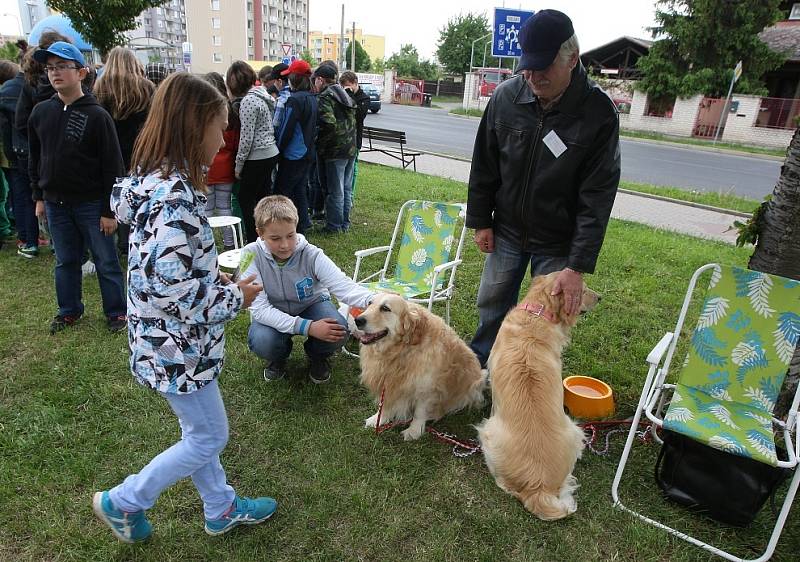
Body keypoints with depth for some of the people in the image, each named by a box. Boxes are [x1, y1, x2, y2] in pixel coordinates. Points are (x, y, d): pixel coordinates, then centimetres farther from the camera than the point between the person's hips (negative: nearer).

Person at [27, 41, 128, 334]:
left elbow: (112, 166, -11)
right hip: (55, 203, 5)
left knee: (106, 261, 5)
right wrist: (39, 196, 11)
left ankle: (115, 311, 19)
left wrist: (109, 210, -11)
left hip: (91, 203, -5)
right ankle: (69, 310, 30)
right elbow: (35, 158, 15)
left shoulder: (97, 115, -11)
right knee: (65, 261, 16)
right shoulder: (40, 112, 5)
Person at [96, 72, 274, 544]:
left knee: (199, 430, 23)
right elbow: (178, 292, -30)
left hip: (172, 339, 9)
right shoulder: (175, 198, -28)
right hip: (179, 347, -9)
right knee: (210, 438, 12)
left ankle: (222, 509, 43)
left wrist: (215, 279, 6)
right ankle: (123, 501, 31)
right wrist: (236, 298, -15)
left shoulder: (155, 181, 2)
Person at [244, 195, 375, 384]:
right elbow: (259, 307, -28)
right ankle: (279, 356, 8)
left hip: (311, 305, 0)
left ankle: (318, 356, 8)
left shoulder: (311, 255, -25)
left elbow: (344, 285, -35)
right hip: (273, 314, 0)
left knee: (338, 330, -30)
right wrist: (308, 327, -40)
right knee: (261, 341, -33)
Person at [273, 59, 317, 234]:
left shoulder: (295, 99, -17)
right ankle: (302, 226, 21)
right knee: (300, 189, 15)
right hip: (307, 152, 8)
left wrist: (278, 148, -5)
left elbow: (286, 128, -16)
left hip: (293, 154, -8)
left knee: (282, 190, 0)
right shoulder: (312, 98, 8)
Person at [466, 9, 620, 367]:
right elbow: (484, 165, 1)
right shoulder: (506, 96, -10)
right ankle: (478, 364, 40)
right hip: (507, 231, 3)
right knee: (491, 304, 16)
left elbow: (597, 197, -18)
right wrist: (480, 221, 3)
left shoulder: (598, 111, -18)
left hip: (558, 243, -2)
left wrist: (578, 266, -21)